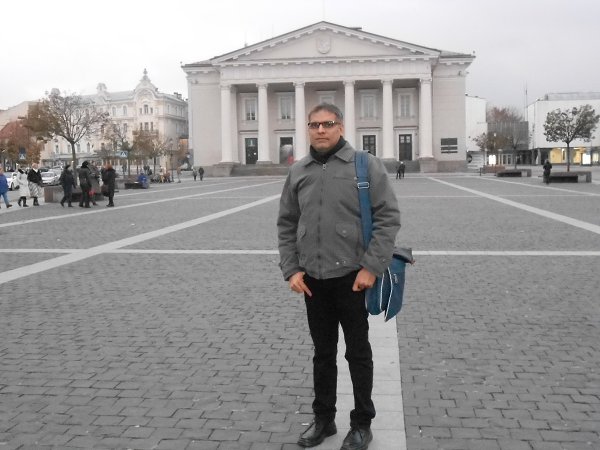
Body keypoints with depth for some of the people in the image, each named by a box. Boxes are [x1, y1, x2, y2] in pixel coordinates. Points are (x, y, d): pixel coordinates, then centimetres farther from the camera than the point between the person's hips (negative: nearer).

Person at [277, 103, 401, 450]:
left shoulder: (366, 166, -6)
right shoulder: (298, 172, 7)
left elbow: (388, 217, -8)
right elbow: (287, 225, 11)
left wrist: (372, 267, -14)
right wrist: (291, 269, 1)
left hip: (353, 277, -4)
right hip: (312, 279, 4)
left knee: (358, 353, 10)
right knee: (323, 353, 16)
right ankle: (323, 418, 32)